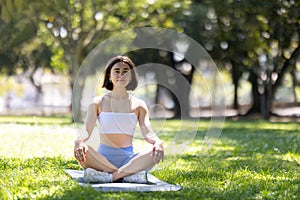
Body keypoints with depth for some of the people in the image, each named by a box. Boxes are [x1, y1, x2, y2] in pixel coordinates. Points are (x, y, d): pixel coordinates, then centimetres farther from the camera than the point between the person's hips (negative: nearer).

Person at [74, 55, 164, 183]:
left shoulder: (138, 105, 10)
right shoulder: (98, 103, 7)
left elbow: (147, 132, -3)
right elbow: (86, 131, -3)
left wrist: (158, 142, -27)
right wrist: (79, 141, -29)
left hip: (128, 159, 1)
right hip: (103, 158, -1)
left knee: (155, 152, -30)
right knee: (81, 151, -34)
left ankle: (109, 176, -34)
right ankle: (129, 175, -33)